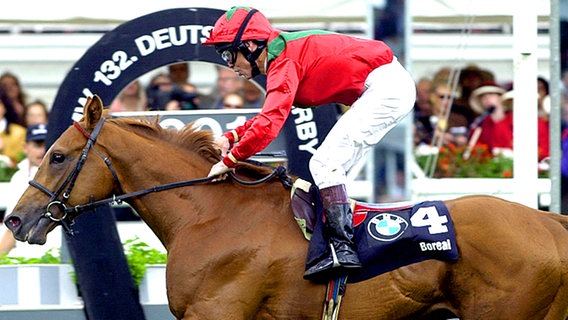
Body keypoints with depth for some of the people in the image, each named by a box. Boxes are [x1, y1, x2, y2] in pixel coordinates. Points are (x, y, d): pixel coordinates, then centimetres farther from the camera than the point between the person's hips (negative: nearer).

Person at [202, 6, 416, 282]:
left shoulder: (284, 62, -17)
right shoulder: (284, 56, 14)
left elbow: (270, 122, -27)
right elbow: (273, 113, 25)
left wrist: (229, 160, -20)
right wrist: (232, 137, 11)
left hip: (387, 86, -11)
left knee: (324, 163, -15)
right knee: (326, 165, 13)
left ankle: (342, 249, -21)